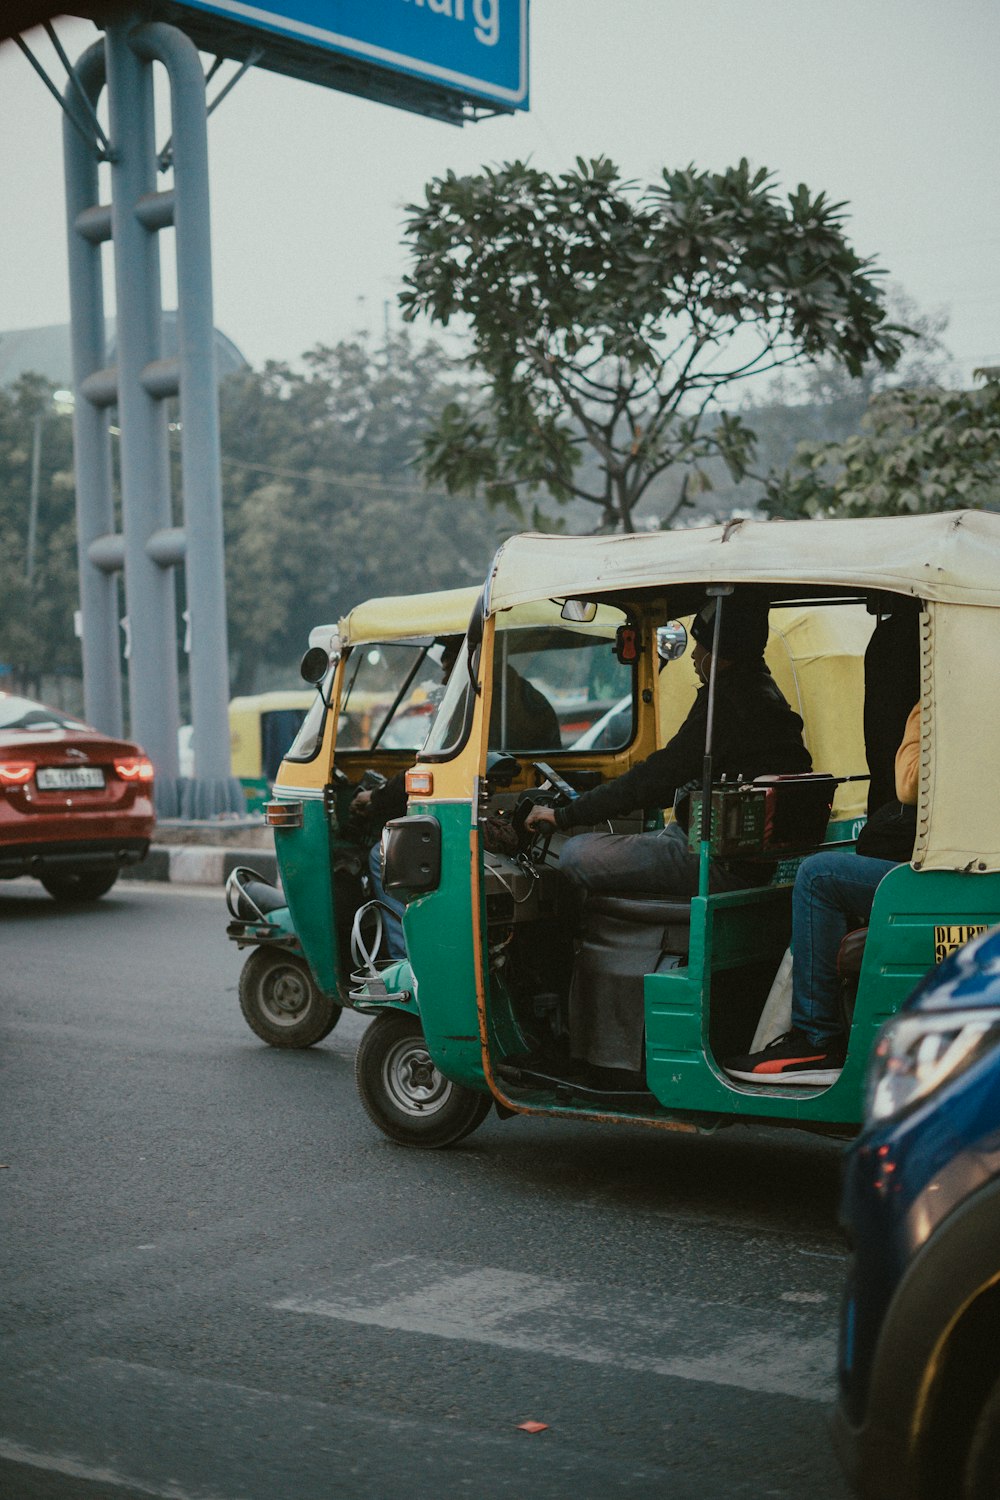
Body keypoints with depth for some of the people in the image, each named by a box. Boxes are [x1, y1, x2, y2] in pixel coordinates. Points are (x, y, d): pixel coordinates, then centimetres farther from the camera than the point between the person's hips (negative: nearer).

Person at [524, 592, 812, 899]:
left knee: (576, 854, -16)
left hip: (727, 866, -11)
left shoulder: (727, 703, -18)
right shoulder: (762, 692, 16)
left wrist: (565, 816, -10)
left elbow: (659, 775, -18)